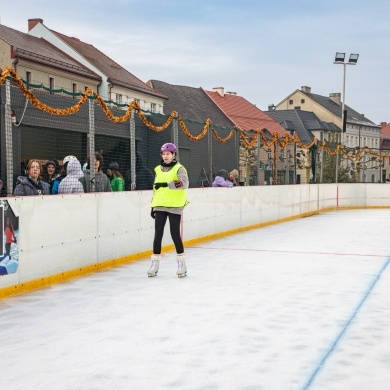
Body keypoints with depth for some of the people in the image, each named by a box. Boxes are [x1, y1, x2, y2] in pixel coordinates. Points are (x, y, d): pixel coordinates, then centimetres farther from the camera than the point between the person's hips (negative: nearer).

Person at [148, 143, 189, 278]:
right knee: (158, 234, 3)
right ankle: (155, 262, 11)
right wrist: (153, 206, 17)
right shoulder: (158, 169, 14)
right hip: (160, 206, 5)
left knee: (175, 234, -1)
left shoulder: (179, 168, -4)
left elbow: (184, 183, -22)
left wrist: (166, 184, -27)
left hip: (174, 206, -5)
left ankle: (181, 262, 12)